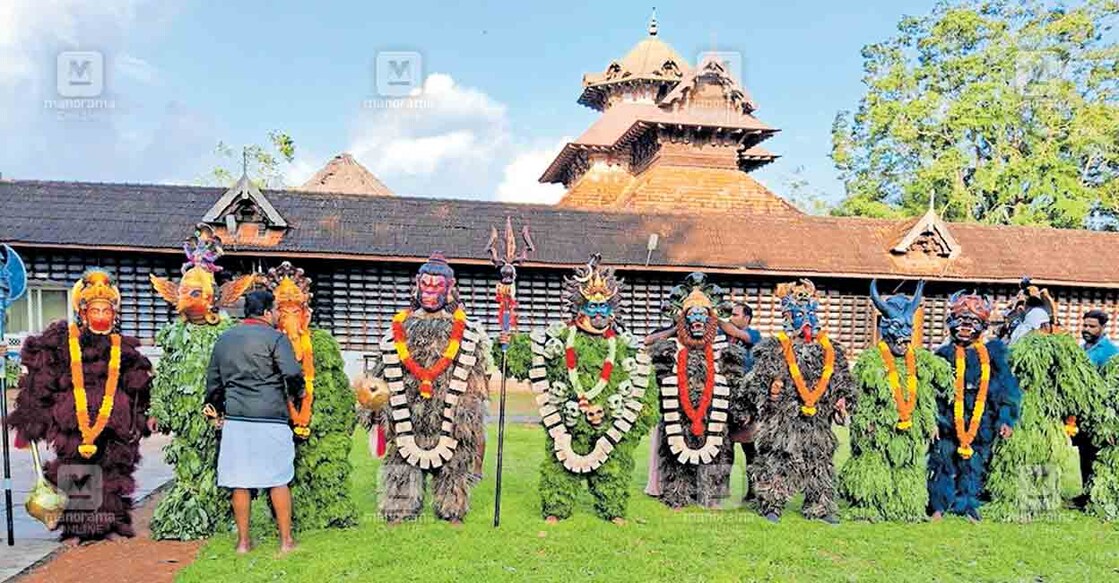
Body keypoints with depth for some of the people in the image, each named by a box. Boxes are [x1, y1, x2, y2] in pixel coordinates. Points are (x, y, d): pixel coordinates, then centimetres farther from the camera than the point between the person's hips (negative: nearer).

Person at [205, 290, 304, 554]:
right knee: (278, 479, 5)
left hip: (235, 419, 5)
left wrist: (217, 410, 31)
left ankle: (243, 541, 17)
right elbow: (293, 374, -14)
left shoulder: (224, 339, 13)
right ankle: (286, 540, 11)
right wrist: (298, 394, 6)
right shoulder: (275, 337, -5)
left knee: (239, 482, 10)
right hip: (271, 418, -4)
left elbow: (213, 380, 19)